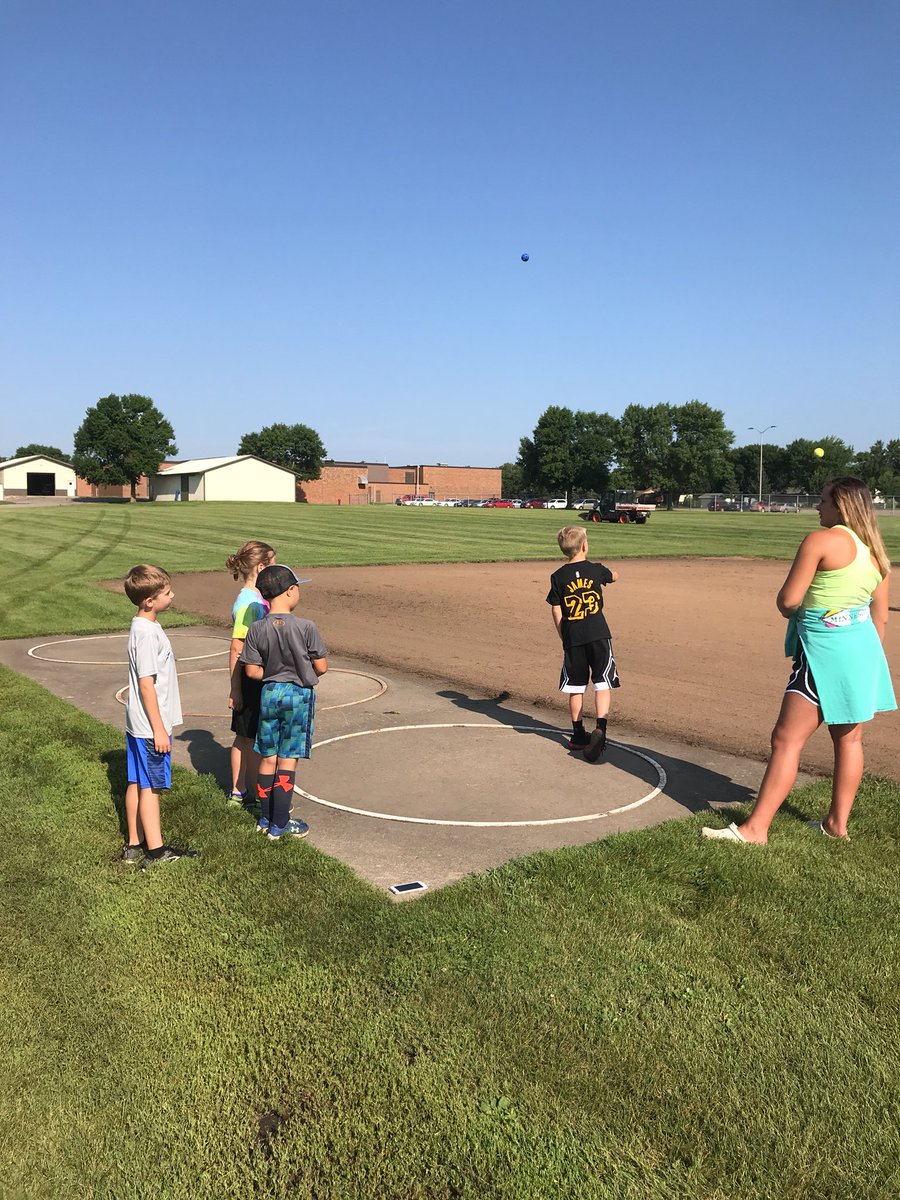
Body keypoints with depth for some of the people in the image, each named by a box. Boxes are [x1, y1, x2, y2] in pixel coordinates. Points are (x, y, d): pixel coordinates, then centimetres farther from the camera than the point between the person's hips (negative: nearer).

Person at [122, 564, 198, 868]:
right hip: (150, 726, -9)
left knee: (137, 783, 14)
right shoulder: (146, 633, -21)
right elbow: (146, 684, -22)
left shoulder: (145, 626, 9)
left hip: (141, 725, 9)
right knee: (151, 786, 0)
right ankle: (155, 851, 9)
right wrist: (159, 729, -18)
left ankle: (135, 846, 23)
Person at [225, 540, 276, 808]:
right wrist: (235, 689, -17)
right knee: (254, 740, 3)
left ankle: (239, 792, 28)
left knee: (245, 738, 17)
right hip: (250, 682, -9)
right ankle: (255, 796, 15)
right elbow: (237, 649, -20)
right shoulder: (248, 603, -21)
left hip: (261, 679, 9)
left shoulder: (257, 598, 7)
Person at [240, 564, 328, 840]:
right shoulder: (306, 627, -16)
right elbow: (321, 667, -10)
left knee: (268, 758, 15)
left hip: (269, 693, 4)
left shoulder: (256, 629, -7)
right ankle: (279, 824, 10)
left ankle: (265, 818, 26)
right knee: (287, 760, 3)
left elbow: (252, 670, -4)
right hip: (299, 695, -3)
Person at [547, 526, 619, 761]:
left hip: (572, 638, 1)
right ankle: (600, 727, -18)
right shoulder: (596, 570, 2)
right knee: (603, 683, 0)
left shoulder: (558, 577, 1)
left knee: (575, 687, 11)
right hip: (599, 635, -1)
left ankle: (578, 735, 20)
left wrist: (565, 637, 12)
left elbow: (556, 612, 1)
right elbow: (614, 576, 25)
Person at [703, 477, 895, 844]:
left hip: (826, 653, -9)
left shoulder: (821, 540, -13)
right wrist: (868, 660, 22)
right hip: (864, 651, 9)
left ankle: (755, 828, -4)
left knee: (786, 739, -6)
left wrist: (789, 610, 7)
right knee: (849, 738, 15)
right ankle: (838, 821, 26)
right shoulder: (876, 553, 10)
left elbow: (787, 600, -16)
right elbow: (881, 617, 14)